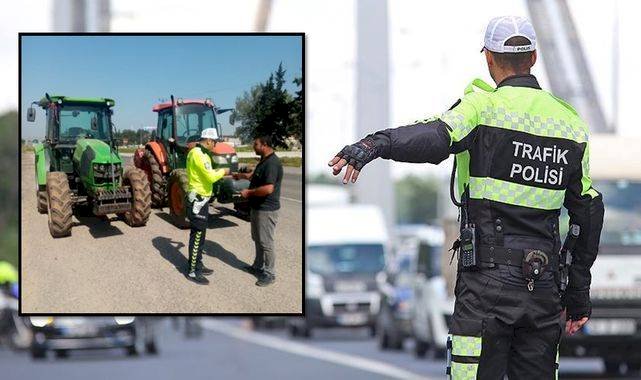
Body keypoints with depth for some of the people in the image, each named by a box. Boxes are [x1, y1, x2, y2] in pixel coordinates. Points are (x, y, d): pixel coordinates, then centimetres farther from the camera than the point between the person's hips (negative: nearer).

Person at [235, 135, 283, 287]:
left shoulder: (272, 163, -24)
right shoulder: (264, 160, 9)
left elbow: (268, 189, -30)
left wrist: (249, 192, -19)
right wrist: (242, 175, 19)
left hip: (266, 210, -10)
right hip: (257, 207, 10)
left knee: (265, 242, -2)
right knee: (258, 239, 21)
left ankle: (269, 274, 7)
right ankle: (258, 266, 35)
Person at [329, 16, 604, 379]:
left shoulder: (485, 105, -5)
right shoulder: (570, 121, 13)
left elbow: (438, 137, -28)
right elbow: (589, 211, 16)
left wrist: (376, 144, -44)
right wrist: (579, 291, 22)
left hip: (488, 280, -5)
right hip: (544, 283, 5)